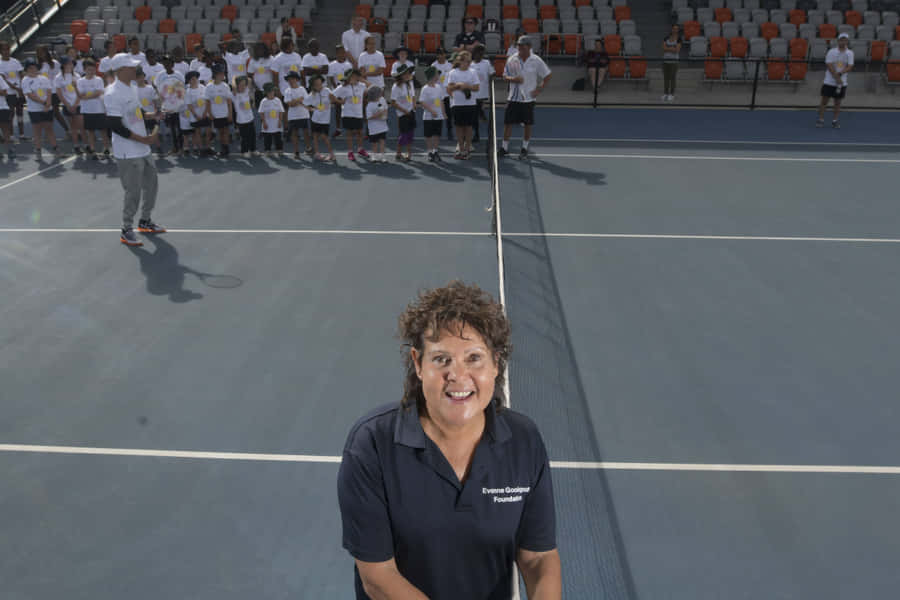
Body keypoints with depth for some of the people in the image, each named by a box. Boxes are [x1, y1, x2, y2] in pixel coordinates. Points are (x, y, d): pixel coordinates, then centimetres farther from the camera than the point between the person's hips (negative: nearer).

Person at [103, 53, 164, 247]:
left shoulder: (131, 89, 11)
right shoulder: (113, 94, -18)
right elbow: (116, 127, -23)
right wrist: (144, 139, -22)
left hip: (143, 150, 9)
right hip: (128, 154, -9)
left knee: (151, 185, 19)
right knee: (133, 193, -4)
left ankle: (145, 221, 36)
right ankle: (126, 231, 10)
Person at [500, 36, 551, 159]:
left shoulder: (536, 61, -6)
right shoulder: (511, 60, -1)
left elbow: (548, 75, 2)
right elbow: (505, 75, 6)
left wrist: (540, 89, -5)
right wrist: (513, 79, -16)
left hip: (529, 97, -1)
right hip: (513, 97, 1)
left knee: (528, 124, 4)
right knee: (508, 122, 0)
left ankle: (524, 148, 19)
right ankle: (504, 147, 12)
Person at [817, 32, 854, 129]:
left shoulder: (850, 53, 2)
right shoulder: (831, 52, -4)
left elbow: (849, 67, -6)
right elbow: (829, 66, -12)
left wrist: (840, 73, -23)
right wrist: (837, 78, -18)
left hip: (842, 83, 2)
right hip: (829, 82, -2)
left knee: (838, 102, 6)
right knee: (824, 100, 0)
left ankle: (835, 121, 14)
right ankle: (821, 120, 8)